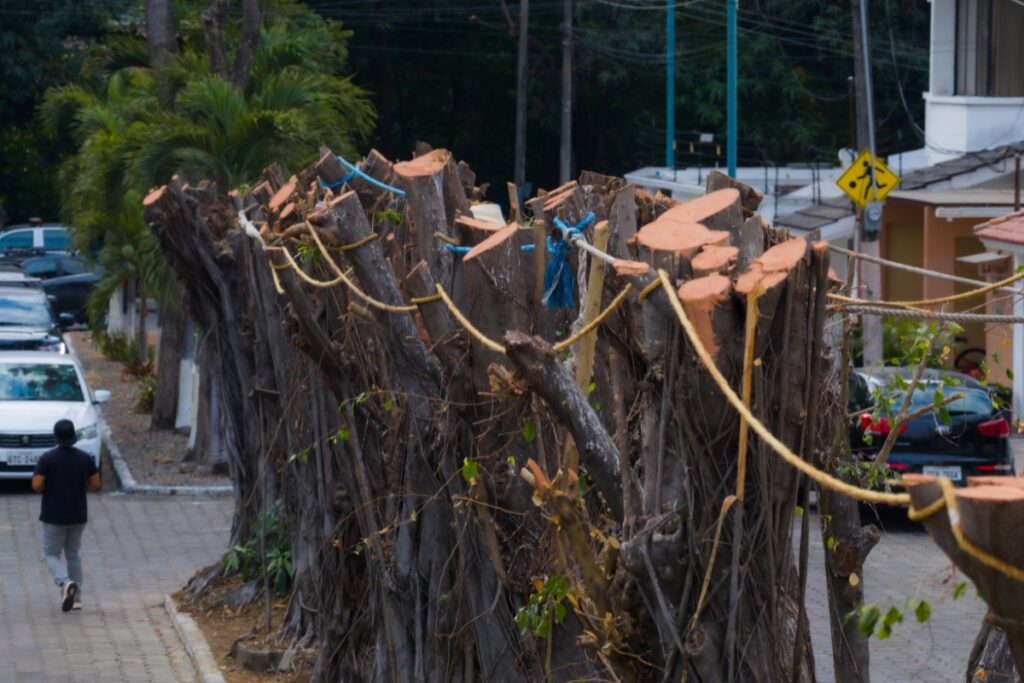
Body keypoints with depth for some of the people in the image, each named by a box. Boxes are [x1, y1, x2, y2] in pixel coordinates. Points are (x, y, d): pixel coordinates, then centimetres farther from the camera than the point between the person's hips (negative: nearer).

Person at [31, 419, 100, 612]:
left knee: (51, 554, 7)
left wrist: (49, 489, 5)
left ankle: (65, 582, -20)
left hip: (54, 516, -4)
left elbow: (36, 485, -16)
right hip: (78, 515, 4)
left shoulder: (48, 458, -12)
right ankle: (76, 597, 13)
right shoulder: (85, 458, -2)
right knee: (74, 555, 16)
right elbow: (95, 485, 2)